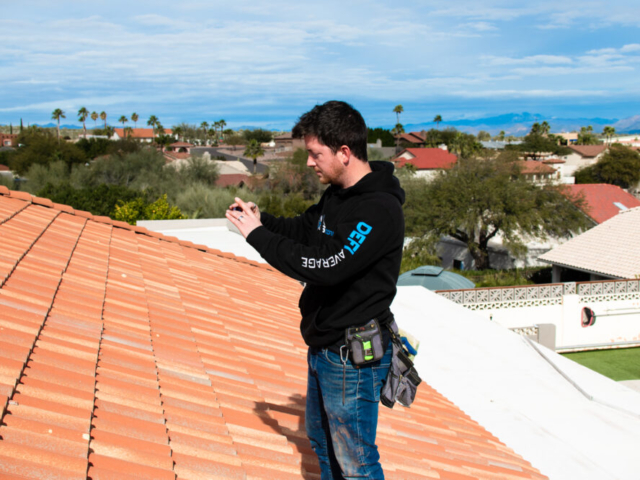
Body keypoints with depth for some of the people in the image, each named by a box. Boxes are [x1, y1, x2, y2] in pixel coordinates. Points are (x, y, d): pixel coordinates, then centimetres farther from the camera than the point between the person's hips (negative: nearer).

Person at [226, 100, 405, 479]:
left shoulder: (379, 210, -26)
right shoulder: (337, 195, 4)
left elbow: (326, 266, -32)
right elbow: (306, 229, 17)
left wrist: (258, 235, -23)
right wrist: (261, 219, -2)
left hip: (353, 357, -10)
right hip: (323, 346, 10)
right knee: (321, 439, 26)